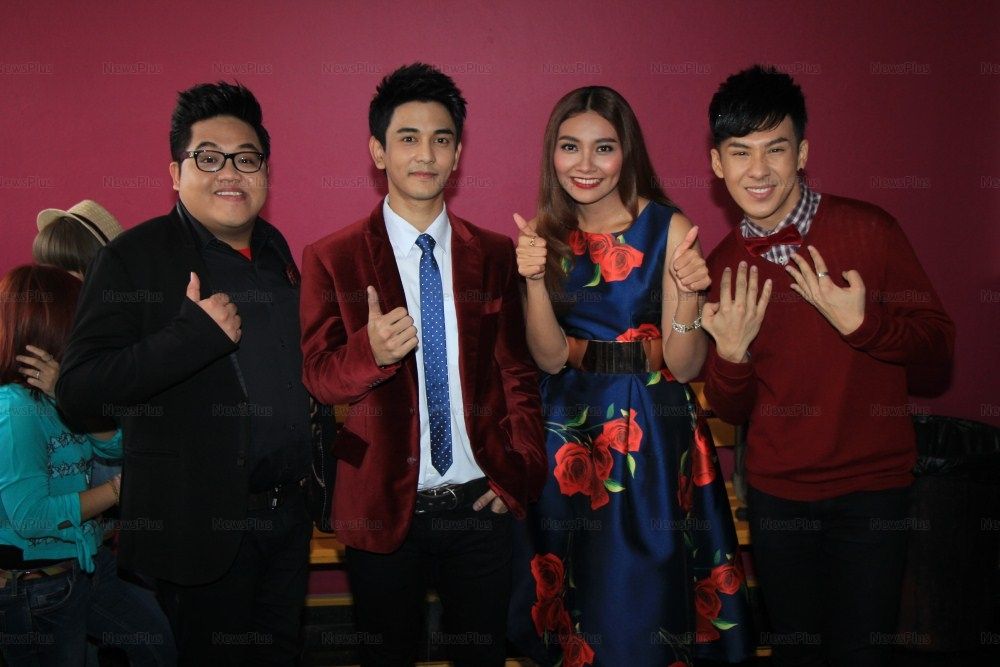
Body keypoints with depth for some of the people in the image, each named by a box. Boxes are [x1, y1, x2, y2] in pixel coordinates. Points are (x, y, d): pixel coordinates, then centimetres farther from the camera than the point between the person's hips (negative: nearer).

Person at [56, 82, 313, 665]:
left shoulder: (275, 248, 9)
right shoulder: (135, 257, -12)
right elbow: (78, 390, -20)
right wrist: (195, 333, -28)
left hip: (289, 511, 6)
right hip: (202, 525, -6)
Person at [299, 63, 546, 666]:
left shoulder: (496, 255, 4)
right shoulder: (331, 259, -2)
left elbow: (518, 372, 6)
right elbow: (319, 376, -5)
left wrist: (520, 475, -2)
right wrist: (372, 351, -26)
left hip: (481, 502, 2)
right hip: (383, 507, -1)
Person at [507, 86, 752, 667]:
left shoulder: (669, 229, -9)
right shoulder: (546, 234, 2)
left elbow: (684, 366, -11)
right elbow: (550, 357, -7)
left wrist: (687, 292, -27)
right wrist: (535, 277, -21)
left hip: (655, 433, -3)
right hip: (569, 431, 3)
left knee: (650, 592, 6)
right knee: (575, 593, 14)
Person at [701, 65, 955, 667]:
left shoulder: (868, 229, -11)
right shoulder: (725, 264, -1)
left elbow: (939, 341, -6)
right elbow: (732, 410, 5)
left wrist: (860, 322, -23)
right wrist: (731, 352, -16)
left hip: (872, 487, -3)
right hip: (777, 492, 3)